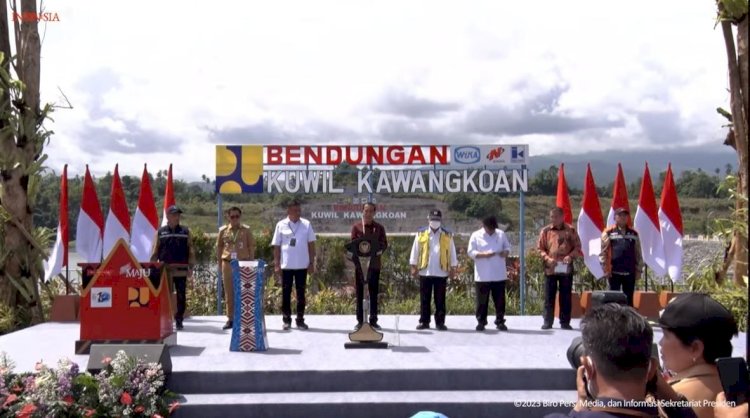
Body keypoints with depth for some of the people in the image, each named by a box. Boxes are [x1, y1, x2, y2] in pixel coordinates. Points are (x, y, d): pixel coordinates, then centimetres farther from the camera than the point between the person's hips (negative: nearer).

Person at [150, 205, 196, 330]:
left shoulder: (185, 231, 8)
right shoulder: (160, 232, 7)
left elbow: (191, 251, 6)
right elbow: (155, 252, 6)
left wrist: (191, 267, -2)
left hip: (181, 269, 1)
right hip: (165, 270, -1)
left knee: (181, 296, 3)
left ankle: (179, 320, 13)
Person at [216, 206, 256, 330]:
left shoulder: (246, 230, 2)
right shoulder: (223, 230, 6)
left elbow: (251, 247, 4)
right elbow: (219, 247, 12)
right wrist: (220, 263, 8)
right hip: (228, 264, 1)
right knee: (229, 293, 5)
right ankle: (230, 319, 12)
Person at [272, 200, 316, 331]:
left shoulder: (306, 224, 1)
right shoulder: (281, 225, -1)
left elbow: (311, 245, 4)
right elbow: (276, 246, 1)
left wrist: (312, 263, 0)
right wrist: (276, 265, -3)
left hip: (302, 265, 1)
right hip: (286, 266, -1)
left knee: (301, 293, 7)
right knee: (286, 293, 4)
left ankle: (300, 320, 15)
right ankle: (287, 320, 14)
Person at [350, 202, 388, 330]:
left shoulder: (379, 228, 7)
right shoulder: (356, 227, 5)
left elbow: (385, 244, 4)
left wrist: (379, 250, -17)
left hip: (374, 263, 1)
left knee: (374, 293, 4)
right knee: (359, 293, 3)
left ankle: (373, 321, 10)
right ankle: (360, 321, 8)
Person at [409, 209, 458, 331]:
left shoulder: (447, 235, 5)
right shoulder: (421, 233, 4)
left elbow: (452, 253, 7)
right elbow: (415, 251, 6)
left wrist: (453, 269, 3)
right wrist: (414, 267, 1)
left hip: (441, 272, 0)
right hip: (425, 272, 0)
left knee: (440, 300, 4)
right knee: (424, 299, 6)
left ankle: (440, 322, 10)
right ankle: (424, 321, 12)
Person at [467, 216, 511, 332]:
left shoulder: (501, 234, 6)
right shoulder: (475, 236, -3)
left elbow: (507, 247, 14)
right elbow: (471, 252, -6)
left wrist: (506, 252, -10)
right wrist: (484, 254, -20)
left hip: (499, 275, 2)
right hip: (482, 276, -2)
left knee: (500, 300, 6)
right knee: (482, 300, 4)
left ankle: (500, 321, 15)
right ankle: (481, 322, 14)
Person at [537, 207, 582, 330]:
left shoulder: (570, 230, 3)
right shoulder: (545, 231, 4)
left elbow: (577, 247, 5)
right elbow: (540, 248, 5)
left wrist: (570, 256, -13)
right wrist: (547, 258, -12)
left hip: (566, 268, 0)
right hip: (550, 269, 0)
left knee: (566, 297, 5)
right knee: (549, 297, 4)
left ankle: (565, 322, 13)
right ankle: (547, 322, 11)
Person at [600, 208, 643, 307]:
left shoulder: (633, 234, 11)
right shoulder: (608, 233, -1)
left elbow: (638, 254, 13)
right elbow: (603, 253, -4)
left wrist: (638, 270, 8)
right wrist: (606, 269, -9)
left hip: (630, 272, 3)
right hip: (614, 272, -3)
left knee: (629, 300, 8)